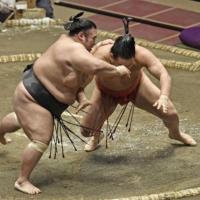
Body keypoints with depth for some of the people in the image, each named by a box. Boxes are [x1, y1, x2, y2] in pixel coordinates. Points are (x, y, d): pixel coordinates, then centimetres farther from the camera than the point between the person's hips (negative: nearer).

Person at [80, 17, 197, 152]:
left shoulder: (142, 55, -42)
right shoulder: (100, 56, -44)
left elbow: (164, 75, -49)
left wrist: (164, 97, -66)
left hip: (136, 85, 1)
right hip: (107, 92, 0)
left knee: (170, 113, -4)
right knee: (87, 131, -8)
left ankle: (175, 134, 37)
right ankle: (97, 137, 35)